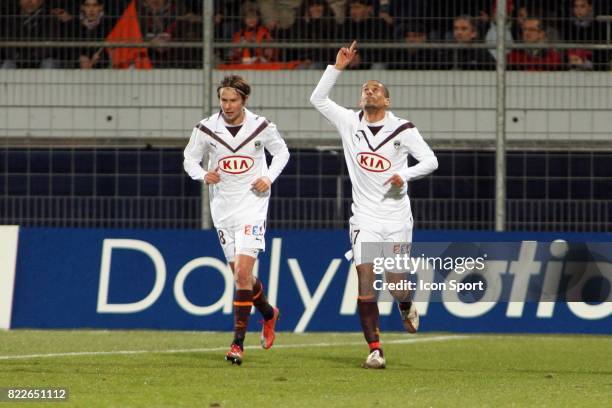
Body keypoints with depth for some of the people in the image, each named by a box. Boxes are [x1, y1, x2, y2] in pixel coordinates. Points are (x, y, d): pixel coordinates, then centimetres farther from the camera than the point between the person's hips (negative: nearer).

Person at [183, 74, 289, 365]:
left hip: (252, 206, -3)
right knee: (241, 274, 11)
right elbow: (190, 159, 8)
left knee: (243, 272, -16)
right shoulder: (206, 129, -4)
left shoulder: (261, 127, -5)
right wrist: (203, 175, -13)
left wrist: (269, 178, -5)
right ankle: (268, 314, 41)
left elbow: (281, 152, 11)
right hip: (222, 208, 3)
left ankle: (238, 343, -13)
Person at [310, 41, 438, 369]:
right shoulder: (349, 122, 4)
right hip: (365, 217, 1)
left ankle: (406, 307, 41)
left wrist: (404, 174, -16)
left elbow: (430, 160, 1)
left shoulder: (402, 129, -2)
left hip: (397, 217, -1)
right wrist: (338, 67, -6)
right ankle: (374, 350, -12)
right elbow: (318, 99, 2)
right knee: (365, 278, -13)